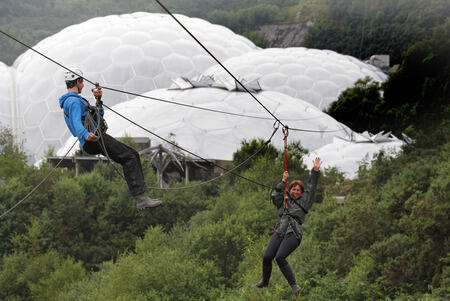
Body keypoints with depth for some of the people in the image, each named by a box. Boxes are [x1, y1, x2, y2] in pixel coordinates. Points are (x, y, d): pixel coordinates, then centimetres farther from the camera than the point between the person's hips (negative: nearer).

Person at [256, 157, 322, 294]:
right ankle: (265, 281, 17)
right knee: (267, 257, -9)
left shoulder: (304, 202, 17)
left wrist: (315, 171, 2)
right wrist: (283, 181, 7)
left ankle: (294, 285, -14)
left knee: (280, 257, -25)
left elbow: (311, 187, 10)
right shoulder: (284, 201, 24)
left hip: (293, 234, -4)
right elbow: (274, 196, 7)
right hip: (280, 231, 4)